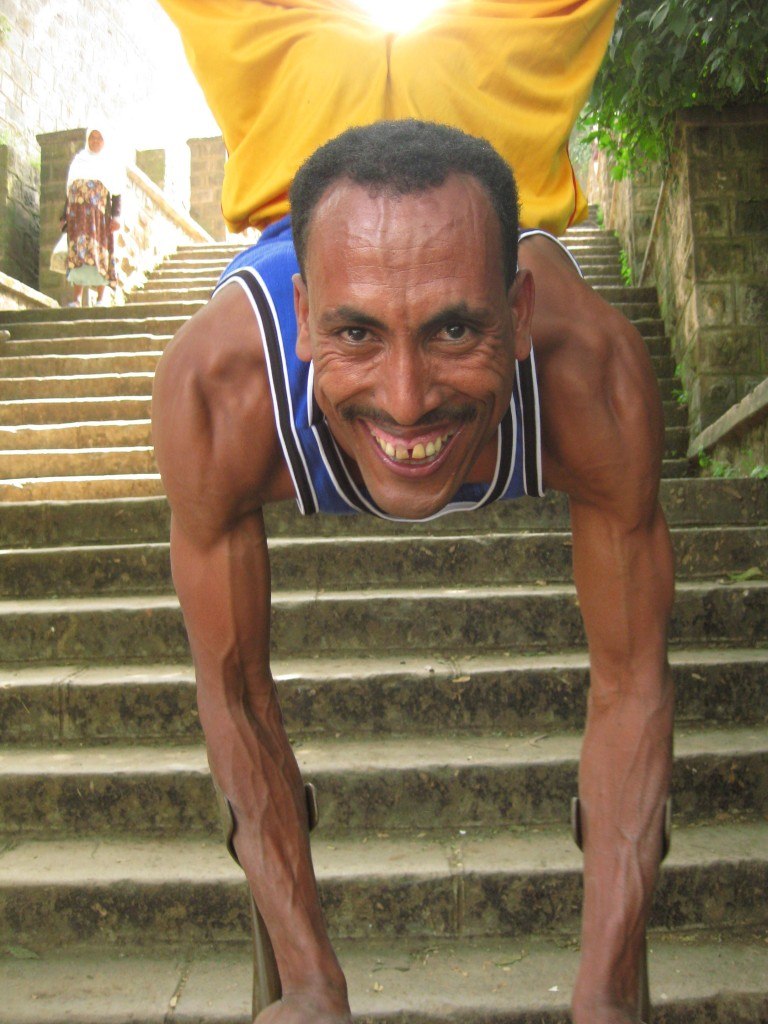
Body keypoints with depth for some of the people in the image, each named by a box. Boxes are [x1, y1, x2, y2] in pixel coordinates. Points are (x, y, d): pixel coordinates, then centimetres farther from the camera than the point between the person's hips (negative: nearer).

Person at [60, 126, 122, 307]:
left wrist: (116, 215, -11)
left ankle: (102, 296, -10)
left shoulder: (110, 163, 12)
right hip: (77, 213, 3)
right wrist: (64, 216, 12)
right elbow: (69, 191, 20)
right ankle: (77, 297, -11)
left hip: (100, 211, -3)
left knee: (100, 248, -10)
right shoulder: (78, 161, 22)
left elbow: (116, 192, 3)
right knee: (77, 248, -7)